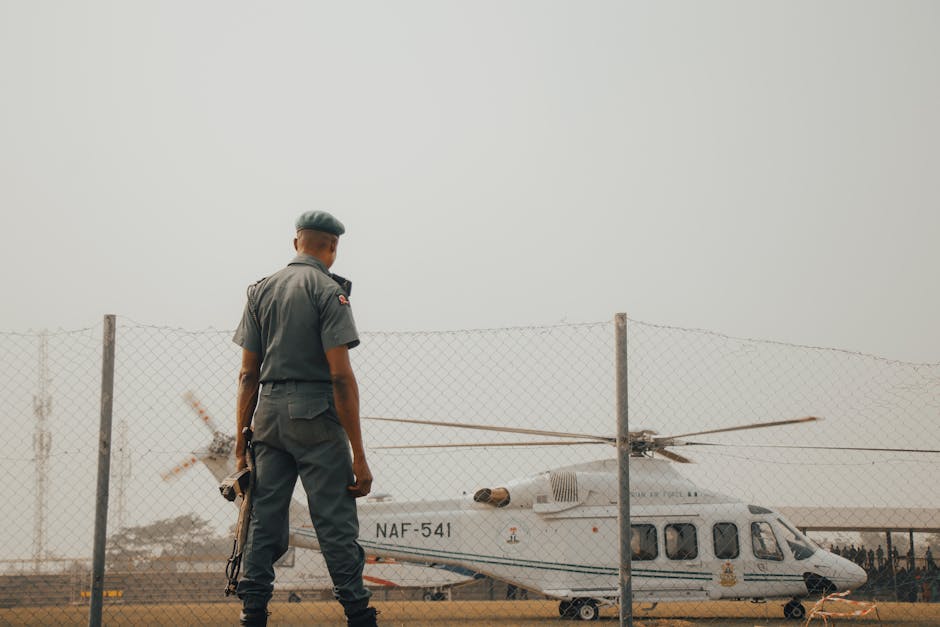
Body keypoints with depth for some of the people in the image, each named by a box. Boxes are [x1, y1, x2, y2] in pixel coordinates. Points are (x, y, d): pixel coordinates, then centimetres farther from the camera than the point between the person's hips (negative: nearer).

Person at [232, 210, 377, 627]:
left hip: (268, 414, 6)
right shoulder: (329, 291, -5)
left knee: (264, 521, 8)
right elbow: (341, 376, -12)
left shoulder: (261, 291, 12)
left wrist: (241, 440, 13)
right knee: (335, 522, -5)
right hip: (316, 418, -5)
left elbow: (248, 373, 10)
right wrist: (359, 456, -13)